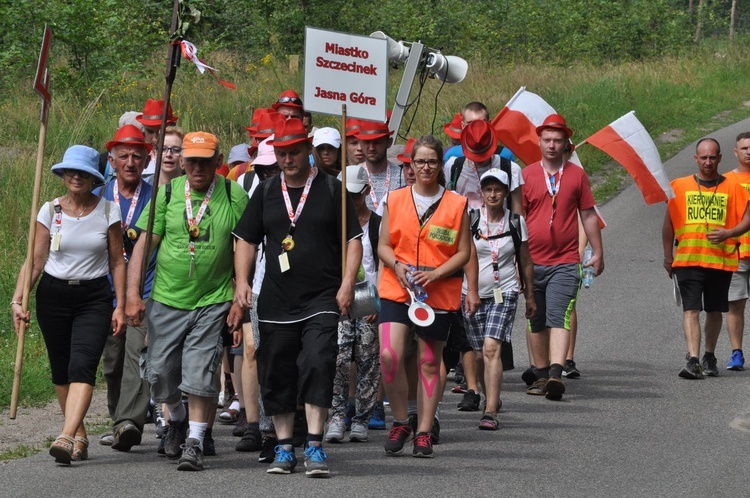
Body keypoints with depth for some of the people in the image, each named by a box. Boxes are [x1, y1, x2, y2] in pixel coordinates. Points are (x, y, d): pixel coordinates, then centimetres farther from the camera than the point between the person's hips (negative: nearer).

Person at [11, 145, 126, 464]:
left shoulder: (107, 211, -1)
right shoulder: (50, 211, 1)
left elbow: (117, 262, 2)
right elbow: (35, 261, 0)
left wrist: (120, 306, -2)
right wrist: (18, 298, -11)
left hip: (94, 298, -2)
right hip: (53, 295, 2)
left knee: (82, 365, -18)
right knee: (61, 370, 6)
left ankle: (66, 437, -29)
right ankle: (79, 437, 19)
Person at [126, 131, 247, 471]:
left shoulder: (234, 197, -3)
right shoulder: (167, 194, 0)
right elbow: (144, 245, 2)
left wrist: (239, 301, -5)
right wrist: (133, 293, -6)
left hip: (213, 301, -2)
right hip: (166, 300, 2)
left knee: (200, 375, -10)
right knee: (161, 374, 8)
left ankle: (195, 440, 0)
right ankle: (177, 418, 36)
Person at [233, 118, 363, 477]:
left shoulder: (332, 190, 3)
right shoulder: (266, 193, 12)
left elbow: (353, 241, 3)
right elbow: (246, 240, 16)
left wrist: (346, 284, -8)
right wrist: (242, 281, 2)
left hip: (321, 299, -4)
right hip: (276, 302, 4)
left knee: (317, 365, -18)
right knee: (277, 375, 6)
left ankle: (314, 447, -17)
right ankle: (284, 448, 17)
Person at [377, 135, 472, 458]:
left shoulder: (456, 204, 4)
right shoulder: (395, 200, 8)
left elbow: (464, 252, 2)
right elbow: (383, 246, 9)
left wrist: (436, 273, -14)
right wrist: (398, 267, -12)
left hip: (439, 294, 0)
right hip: (396, 289, 1)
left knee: (429, 363, 3)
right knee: (389, 356, -16)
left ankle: (423, 432, 12)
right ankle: (399, 423, 2)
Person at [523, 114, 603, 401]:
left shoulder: (577, 175, 6)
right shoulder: (526, 175, 5)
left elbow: (588, 215, 12)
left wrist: (597, 252, 10)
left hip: (565, 262, -2)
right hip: (532, 261, 2)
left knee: (559, 317, -14)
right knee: (537, 321, 9)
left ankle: (556, 374, -25)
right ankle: (541, 375, 20)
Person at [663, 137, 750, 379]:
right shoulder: (680, 186, 6)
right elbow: (669, 223, 11)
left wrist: (729, 233, -15)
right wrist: (668, 256, 9)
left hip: (721, 259, 1)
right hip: (688, 259, -1)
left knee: (714, 311, 11)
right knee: (691, 309, -12)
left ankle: (709, 357, 27)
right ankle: (693, 360, -19)